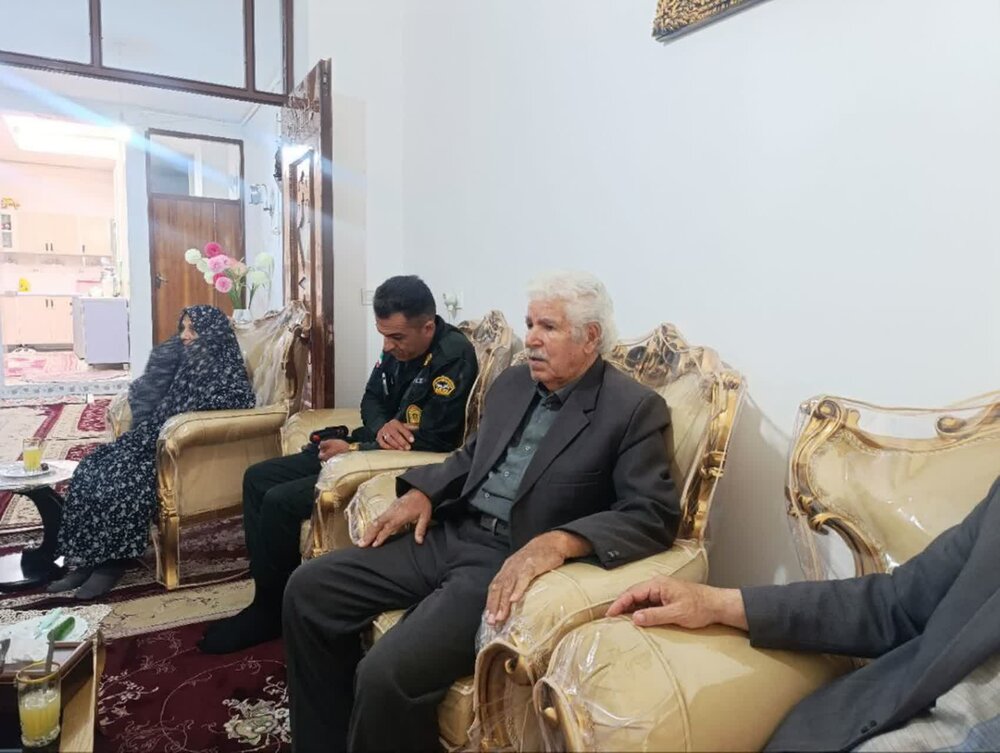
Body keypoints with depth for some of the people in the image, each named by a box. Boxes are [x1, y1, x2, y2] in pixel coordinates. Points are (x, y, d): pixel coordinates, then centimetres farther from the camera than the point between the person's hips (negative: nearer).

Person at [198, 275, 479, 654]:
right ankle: (265, 596, 12)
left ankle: (271, 611, 7)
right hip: (364, 447, 10)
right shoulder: (398, 346, 2)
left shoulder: (454, 357, -22)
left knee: (281, 502, -17)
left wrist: (354, 450, -15)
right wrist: (381, 426, -12)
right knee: (258, 478, 7)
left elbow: (431, 445, -24)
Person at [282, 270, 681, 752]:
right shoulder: (513, 383, 13)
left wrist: (558, 541, -31)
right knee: (308, 589, 0)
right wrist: (422, 492, 6)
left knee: (387, 673, -26)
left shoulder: (634, 409, -9)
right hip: (449, 535, 8)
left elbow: (654, 514, -17)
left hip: (517, 563, -7)